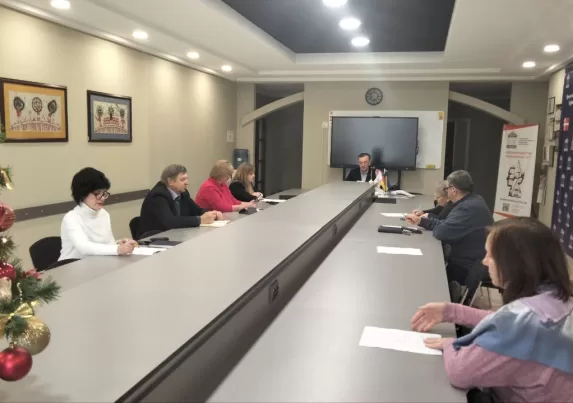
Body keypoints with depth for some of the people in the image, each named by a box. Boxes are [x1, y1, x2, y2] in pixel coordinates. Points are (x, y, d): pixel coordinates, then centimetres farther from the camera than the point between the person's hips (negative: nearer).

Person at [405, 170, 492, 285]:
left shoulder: (469, 208, -27)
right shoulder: (471, 201, 6)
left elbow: (442, 231, -29)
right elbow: (447, 224, 9)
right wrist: (421, 220, 4)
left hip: (469, 269, -9)